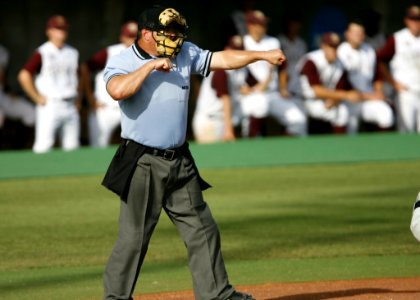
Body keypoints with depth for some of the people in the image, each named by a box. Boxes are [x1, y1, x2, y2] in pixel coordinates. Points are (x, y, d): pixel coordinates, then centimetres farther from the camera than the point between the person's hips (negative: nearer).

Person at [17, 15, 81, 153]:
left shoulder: (73, 53, 14)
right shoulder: (42, 53, -6)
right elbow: (24, 75, -11)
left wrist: (78, 99, 15)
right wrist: (38, 98, -10)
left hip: (70, 106, 6)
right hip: (50, 105, -6)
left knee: (72, 146, 5)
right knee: (43, 146, -12)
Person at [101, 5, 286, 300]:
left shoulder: (185, 54, 8)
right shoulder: (121, 62, -8)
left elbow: (222, 59, 4)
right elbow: (118, 90, -28)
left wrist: (263, 55, -6)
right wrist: (150, 66, -21)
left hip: (180, 162, 6)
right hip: (142, 164, -6)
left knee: (202, 230, 8)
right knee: (134, 236, -5)